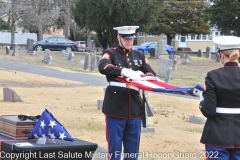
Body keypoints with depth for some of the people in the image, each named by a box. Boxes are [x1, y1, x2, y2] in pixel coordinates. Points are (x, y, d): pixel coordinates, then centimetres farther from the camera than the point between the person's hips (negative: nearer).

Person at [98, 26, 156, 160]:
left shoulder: (139, 55, 15)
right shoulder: (111, 53, 0)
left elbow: (151, 73, 6)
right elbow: (103, 67, -21)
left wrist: (144, 76, -18)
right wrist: (124, 71, -35)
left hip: (134, 107, 4)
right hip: (116, 106, -4)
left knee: (133, 147, 9)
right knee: (115, 145, -2)